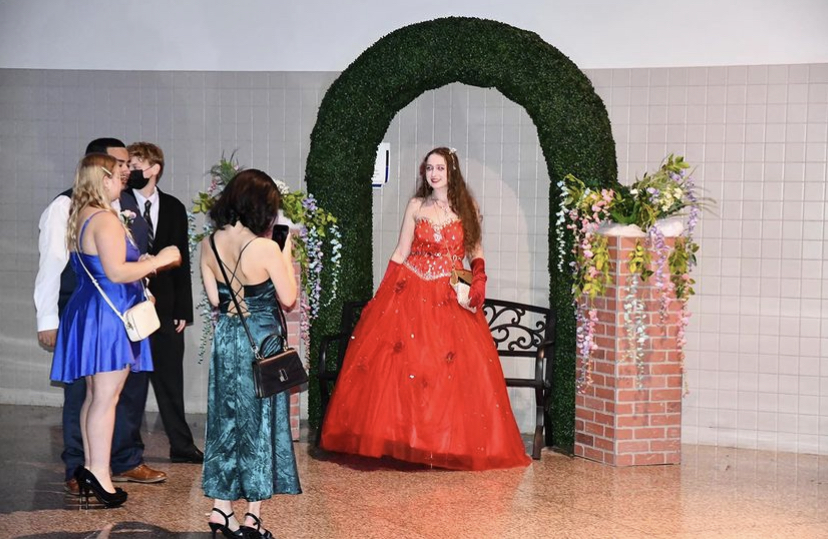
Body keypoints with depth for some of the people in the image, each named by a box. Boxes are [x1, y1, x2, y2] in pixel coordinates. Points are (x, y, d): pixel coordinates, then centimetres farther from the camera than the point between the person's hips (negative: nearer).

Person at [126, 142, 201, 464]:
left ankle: (181, 445, 15)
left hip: (164, 305, 2)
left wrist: (183, 310, 3)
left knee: (170, 377, 8)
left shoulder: (173, 208, 6)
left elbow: (181, 260, 6)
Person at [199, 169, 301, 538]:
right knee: (260, 422, 5)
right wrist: (286, 254, -2)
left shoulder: (209, 244, -3)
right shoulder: (266, 248, -20)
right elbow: (288, 298, -10)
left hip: (226, 338, 5)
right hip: (262, 340, -5)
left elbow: (214, 298, 5)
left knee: (226, 419, 15)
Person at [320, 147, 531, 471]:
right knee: (402, 364, -5)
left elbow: (476, 255, 10)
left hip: (451, 300, 0)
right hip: (412, 295, 0)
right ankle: (403, 440, 3)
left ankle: (450, 445, 4)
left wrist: (475, 290, -6)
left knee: (453, 369, -5)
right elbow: (400, 255, 7)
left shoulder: (467, 208, 7)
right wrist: (383, 295, 1)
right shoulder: (416, 207, 7)